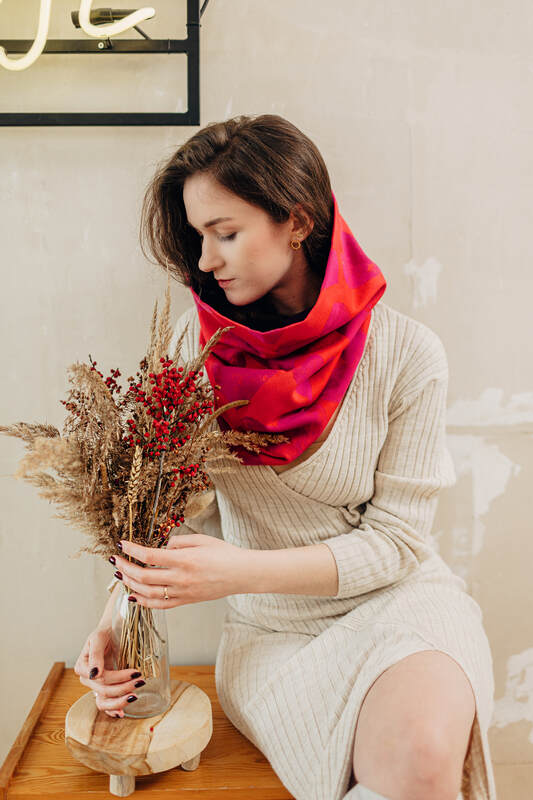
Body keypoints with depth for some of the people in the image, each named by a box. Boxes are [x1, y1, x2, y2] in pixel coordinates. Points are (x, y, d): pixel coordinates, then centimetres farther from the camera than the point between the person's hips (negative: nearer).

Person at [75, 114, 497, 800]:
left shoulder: (405, 352, -13)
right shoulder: (199, 337, -4)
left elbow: (394, 538, -11)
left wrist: (240, 570, -24)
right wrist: (122, 611, -13)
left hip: (396, 598, 0)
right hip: (269, 629, 1)